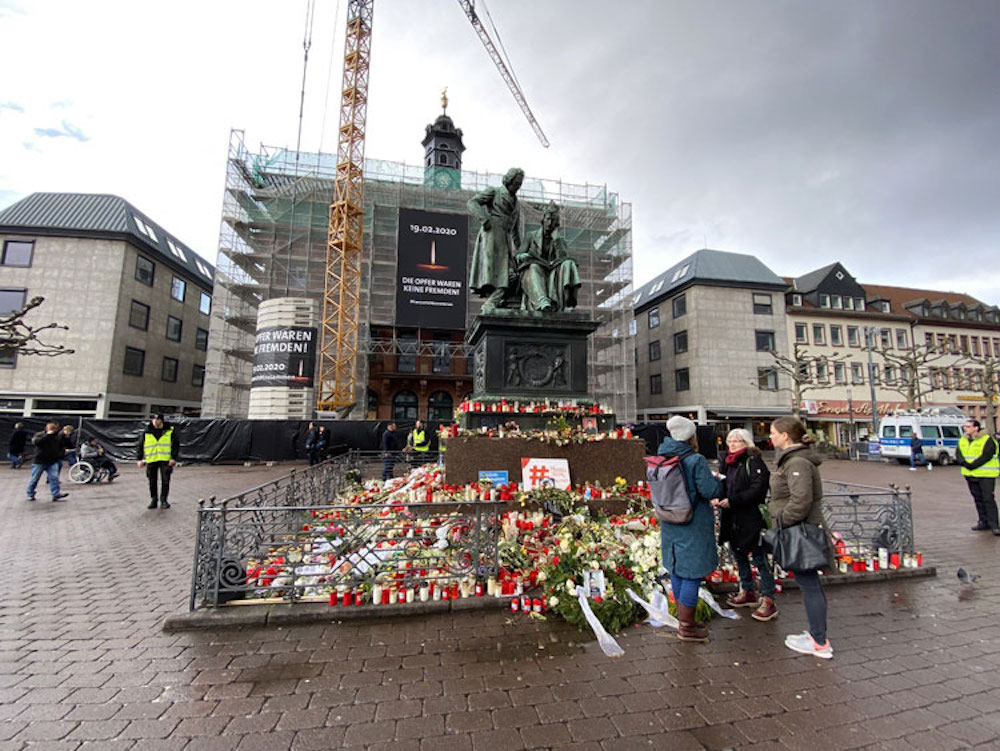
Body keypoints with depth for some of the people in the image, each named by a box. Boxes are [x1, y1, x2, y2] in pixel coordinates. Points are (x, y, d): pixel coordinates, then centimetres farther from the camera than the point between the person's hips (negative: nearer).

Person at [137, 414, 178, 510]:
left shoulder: (170, 431, 1)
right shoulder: (146, 433, 8)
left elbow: (176, 445, 0)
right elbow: (140, 446, 13)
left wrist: (173, 458, -7)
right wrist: (140, 459, 7)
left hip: (165, 460, -2)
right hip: (151, 460, 2)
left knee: (165, 481, -1)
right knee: (152, 481, 6)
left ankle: (163, 500, 9)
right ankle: (153, 500, 18)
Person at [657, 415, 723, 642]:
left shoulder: (662, 458, 2)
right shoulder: (696, 460, -18)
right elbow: (710, 490, -16)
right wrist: (719, 482, 3)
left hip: (670, 525, 7)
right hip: (693, 526, -7)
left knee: (677, 571, 18)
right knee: (692, 574, 4)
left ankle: (683, 619, 33)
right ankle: (686, 627, 14)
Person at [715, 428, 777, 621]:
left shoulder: (753, 461, -12)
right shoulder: (726, 462, 11)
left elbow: (757, 490, -20)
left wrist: (732, 501, -23)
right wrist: (718, 498, 0)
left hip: (751, 518, -8)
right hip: (732, 518, 8)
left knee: (760, 558, 1)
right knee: (738, 555, 18)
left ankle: (768, 600, 11)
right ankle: (747, 592, 34)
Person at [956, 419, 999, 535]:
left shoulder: (987, 440, -9)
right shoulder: (962, 440, 9)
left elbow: (986, 456, -17)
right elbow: (958, 454, 4)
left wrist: (972, 466, -21)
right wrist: (964, 463, -15)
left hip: (986, 474, -6)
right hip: (970, 475, 6)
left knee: (988, 499, -7)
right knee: (978, 499, 12)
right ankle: (984, 522, 20)